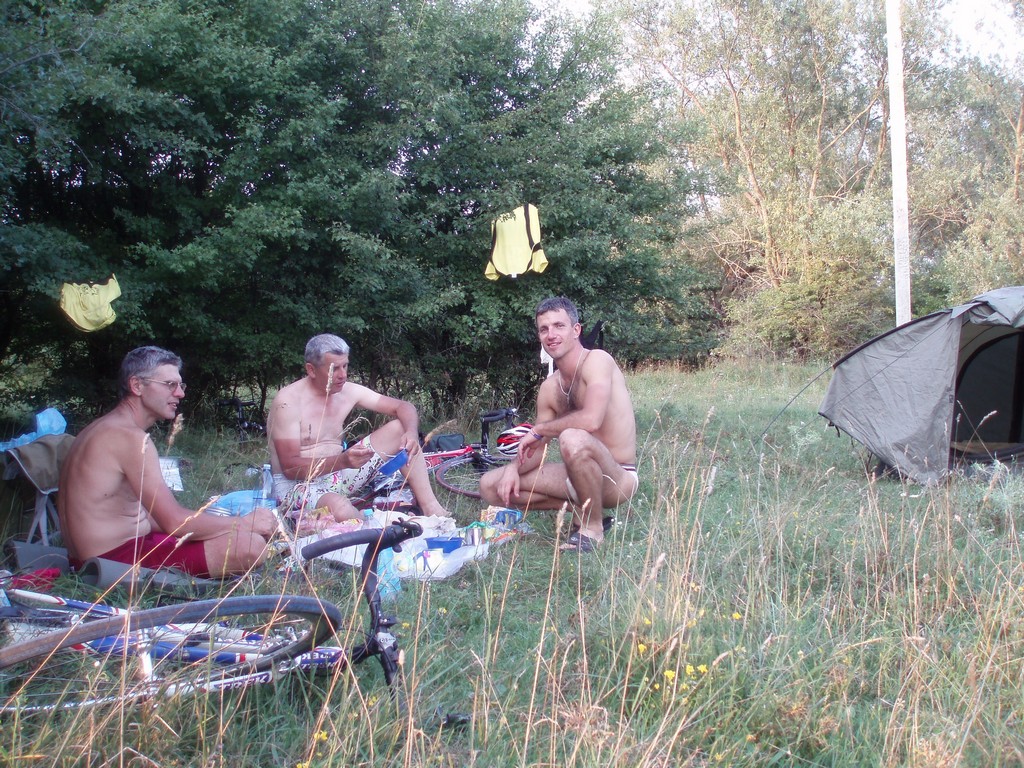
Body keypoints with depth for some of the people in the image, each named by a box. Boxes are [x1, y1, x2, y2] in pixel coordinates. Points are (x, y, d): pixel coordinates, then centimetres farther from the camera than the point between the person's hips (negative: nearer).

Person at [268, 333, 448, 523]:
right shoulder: (288, 401, -19)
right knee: (340, 509, -42)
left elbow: (404, 407, 4)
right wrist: (342, 461, -37)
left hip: (338, 475, 7)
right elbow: (290, 468, -24)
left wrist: (411, 433, -20)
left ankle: (429, 507, -8)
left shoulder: (348, 391, 0)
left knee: (400, 428, -3)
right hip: (297, 485, -7)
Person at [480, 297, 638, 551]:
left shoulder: (597, 360, -15)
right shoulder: (549, 388, 6)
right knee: (490, 486, 2)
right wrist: (514, 467, -12)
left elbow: (591, 420, -33)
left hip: (618, 478, -8)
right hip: (583, 475, 8)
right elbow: (537, 450, 11)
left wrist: (539, 430, -17)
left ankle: (592, 527, -15)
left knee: (573, 438, -39)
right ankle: (583, 509, 6)